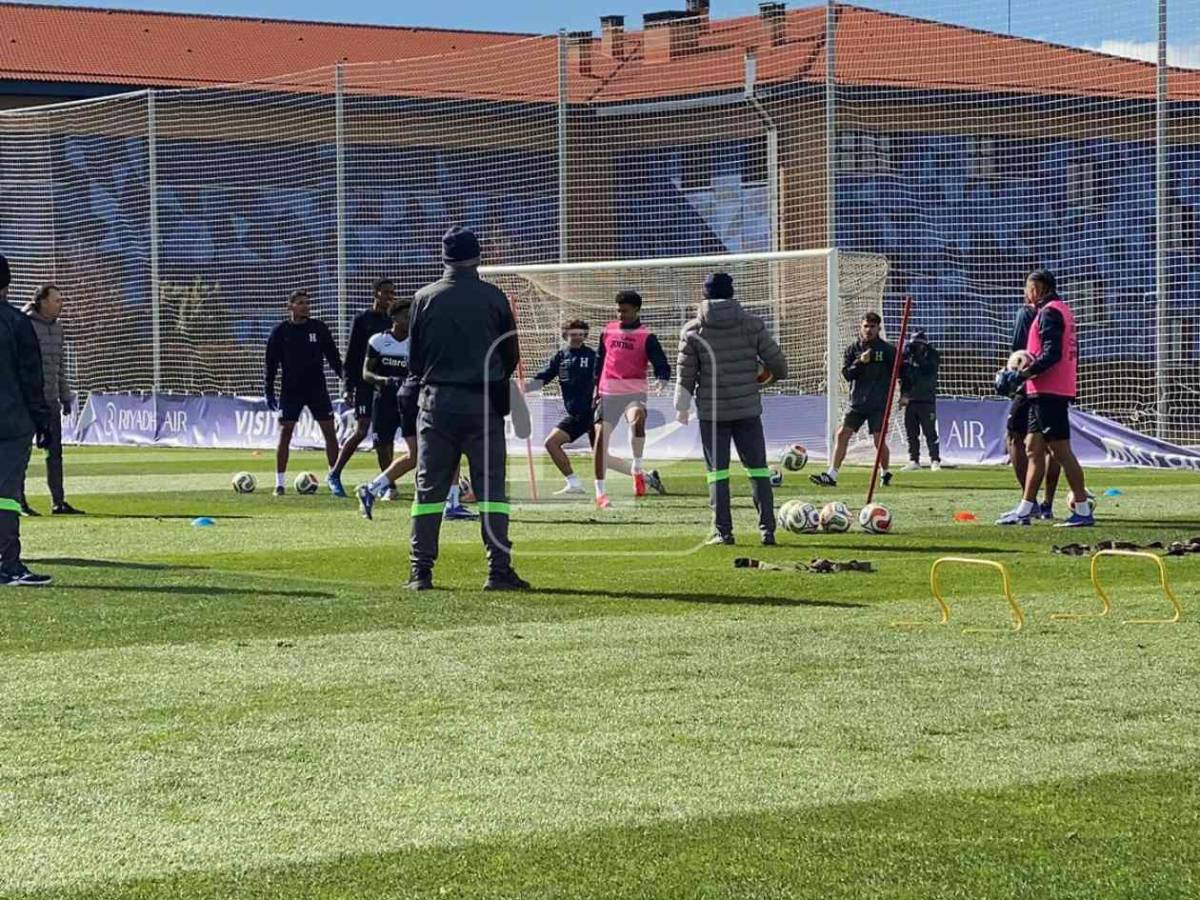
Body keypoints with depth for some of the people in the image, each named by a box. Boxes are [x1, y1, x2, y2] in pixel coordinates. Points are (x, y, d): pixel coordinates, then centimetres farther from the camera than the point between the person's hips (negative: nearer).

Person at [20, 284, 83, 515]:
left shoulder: (57, 328, 12)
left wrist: (65, 396, 19)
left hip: (51, 399, 7)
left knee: (55, 451, 6)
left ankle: (58, 502, 9)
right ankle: (19, 502, 9)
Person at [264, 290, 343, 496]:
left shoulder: (318, 328, 4)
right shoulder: (281, 331, 0)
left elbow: (332, 356, 9)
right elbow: (271, 362, 4)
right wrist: (269, 392, 1)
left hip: (317, 388, 1)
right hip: (290, 390, -1)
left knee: (330, 431, -3)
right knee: (285, 433, -4)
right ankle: (279, 483, 2)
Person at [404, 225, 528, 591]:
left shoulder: (425, 298, 0)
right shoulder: (494, 297, -2)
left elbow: (414, 355, 6)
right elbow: (511, 354, 5)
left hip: (437, 400, 1)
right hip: (484, 404, -1)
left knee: (429, 488, 6)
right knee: (492, 487, 1)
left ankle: (421, 571, 3)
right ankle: (499, 570, -4)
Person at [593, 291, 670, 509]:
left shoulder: (646, 337, 0)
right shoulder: (608, 331, 11)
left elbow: (662, 364, -6)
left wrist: (661, 379, -28)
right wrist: (597, 390, 19)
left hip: (634, 392, -4)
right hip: (608, 393, 4)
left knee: (637, 419, -34)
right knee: (601, 436, -5)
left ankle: (637, 470, -15)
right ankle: (600, 491, 4)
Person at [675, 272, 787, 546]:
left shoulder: (693, 330, -2)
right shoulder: (752, 325, -1)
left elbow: (686, 374, -2)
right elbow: (778, 363, 0)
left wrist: (682, 406, 9)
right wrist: (774, 374, 23)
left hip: (711, 411, -1)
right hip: (748, 409, 1)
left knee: (717, 471, 5)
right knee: (758, 468, 8)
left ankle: (723, 531, 2)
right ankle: (767, 530, 4)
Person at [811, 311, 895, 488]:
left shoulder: (887, 349, -1)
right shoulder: (853, 349, 6)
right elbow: (846, 374, -2)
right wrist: (860, 362, -16)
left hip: (879, 404, -3)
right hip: (857, 402, 3)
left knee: (879, 440, -3)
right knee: (842, 434, -6)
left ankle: (885, 474, 21)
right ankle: (831, 475, -6)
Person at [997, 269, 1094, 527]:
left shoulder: (1049, 312, -12)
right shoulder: (1062, 310, 18)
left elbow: (1052, 353, -22)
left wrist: (1027, 372, -13)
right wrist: (1031, 368, 14)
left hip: (1049, 392, -10)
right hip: (1045, 392, 10)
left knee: (1061, 450, -9)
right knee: (1034, 448, 12)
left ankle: (1083, 511, -9)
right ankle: (1024, 510, 14)